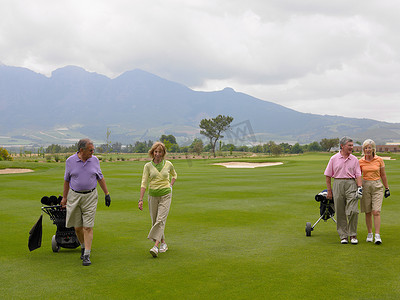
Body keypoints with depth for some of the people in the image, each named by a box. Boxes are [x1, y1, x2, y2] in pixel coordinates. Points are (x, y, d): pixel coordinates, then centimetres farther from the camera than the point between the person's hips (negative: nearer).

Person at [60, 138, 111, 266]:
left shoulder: (95, 160, 0)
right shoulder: (70, 161, -3)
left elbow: (100, 177, 10)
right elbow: (67, 180, 7)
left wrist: (107, 193, 8)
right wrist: (64, 197, 10)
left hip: (90, 196, 0)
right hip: (74, 196, 0)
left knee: (88, 227, -6)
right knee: (77, 226, 8)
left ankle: (87, 255, -2)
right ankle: (83, 247, 34)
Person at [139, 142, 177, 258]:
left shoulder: (168, 164, 2)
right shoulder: (148, 166, -1)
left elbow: (174, 175, 24)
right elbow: (144, 183, -5)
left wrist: (171, 185, 7)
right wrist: (141, 199, -11)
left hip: (166, 195, -1)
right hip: (153, 195, 2)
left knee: (161, 220, -14)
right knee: (154, 221, 7)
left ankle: (155, 246, -20)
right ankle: (163, 243, 25)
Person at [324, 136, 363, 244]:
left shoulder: (354, 159, 9)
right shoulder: (334, 158, 5)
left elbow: (358, 175, 6)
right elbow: (328, 175, 7)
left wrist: (360, 187, -10)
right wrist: (329, 191, 5)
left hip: (351, 184, 0)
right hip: (338, 184, 0)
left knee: (353, 211, -12)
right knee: (340, 213, 3)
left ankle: (353, 235, 3)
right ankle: (343, 236, 12)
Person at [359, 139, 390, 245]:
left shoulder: (379, 160, 0)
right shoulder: (360, 161, 3)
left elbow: (383, 175, 8)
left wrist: (387, 188, 11)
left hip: (377, 186, -2)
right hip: (365, 186, 2)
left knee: (376, 212, -11)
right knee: (367, 212, 6)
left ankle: (377, 236, -11)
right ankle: (370, 233, 19)